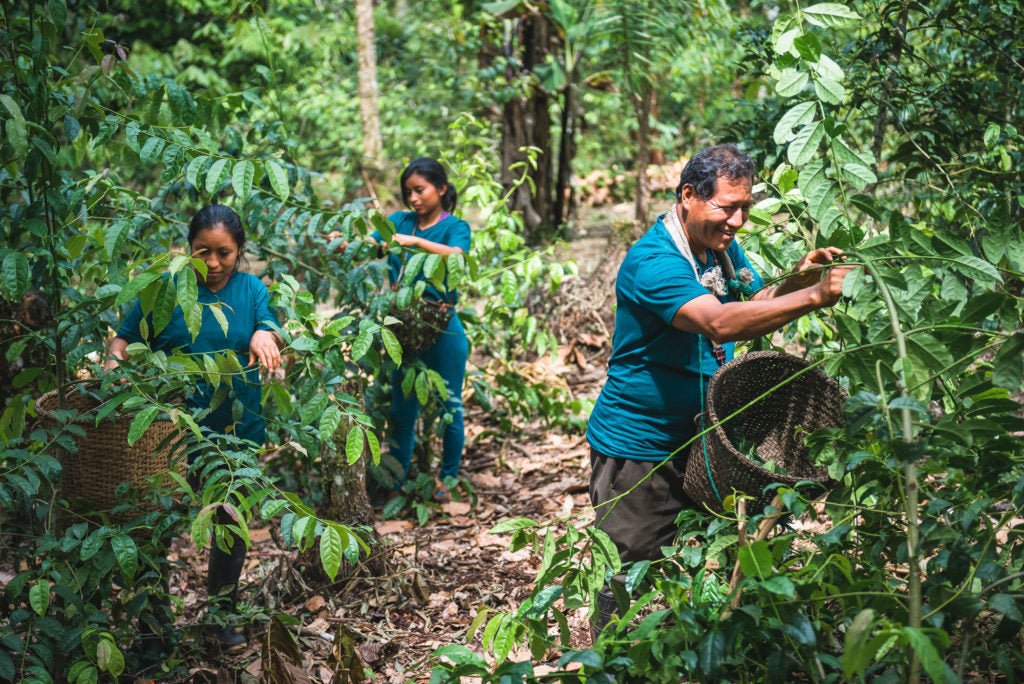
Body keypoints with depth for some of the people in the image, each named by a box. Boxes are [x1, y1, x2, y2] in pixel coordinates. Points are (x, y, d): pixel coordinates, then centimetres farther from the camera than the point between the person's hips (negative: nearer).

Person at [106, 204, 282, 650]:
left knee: (232, 522, 14)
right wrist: (115, 358, -23)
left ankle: (223, 614, 33)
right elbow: (125, 338, -1)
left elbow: (269, 329, -16)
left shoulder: (251, 290, 1)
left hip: (239, 429, 2)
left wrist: (265, 336, -39)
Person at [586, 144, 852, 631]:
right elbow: (719, 323, -39)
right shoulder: (653, 261, -25)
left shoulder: (721, 245, 4)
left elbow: (754, 309, 10)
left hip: (697, 438, 8)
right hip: (638, 447, -8)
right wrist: (815, 296, -43)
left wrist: (796, 279, -11)